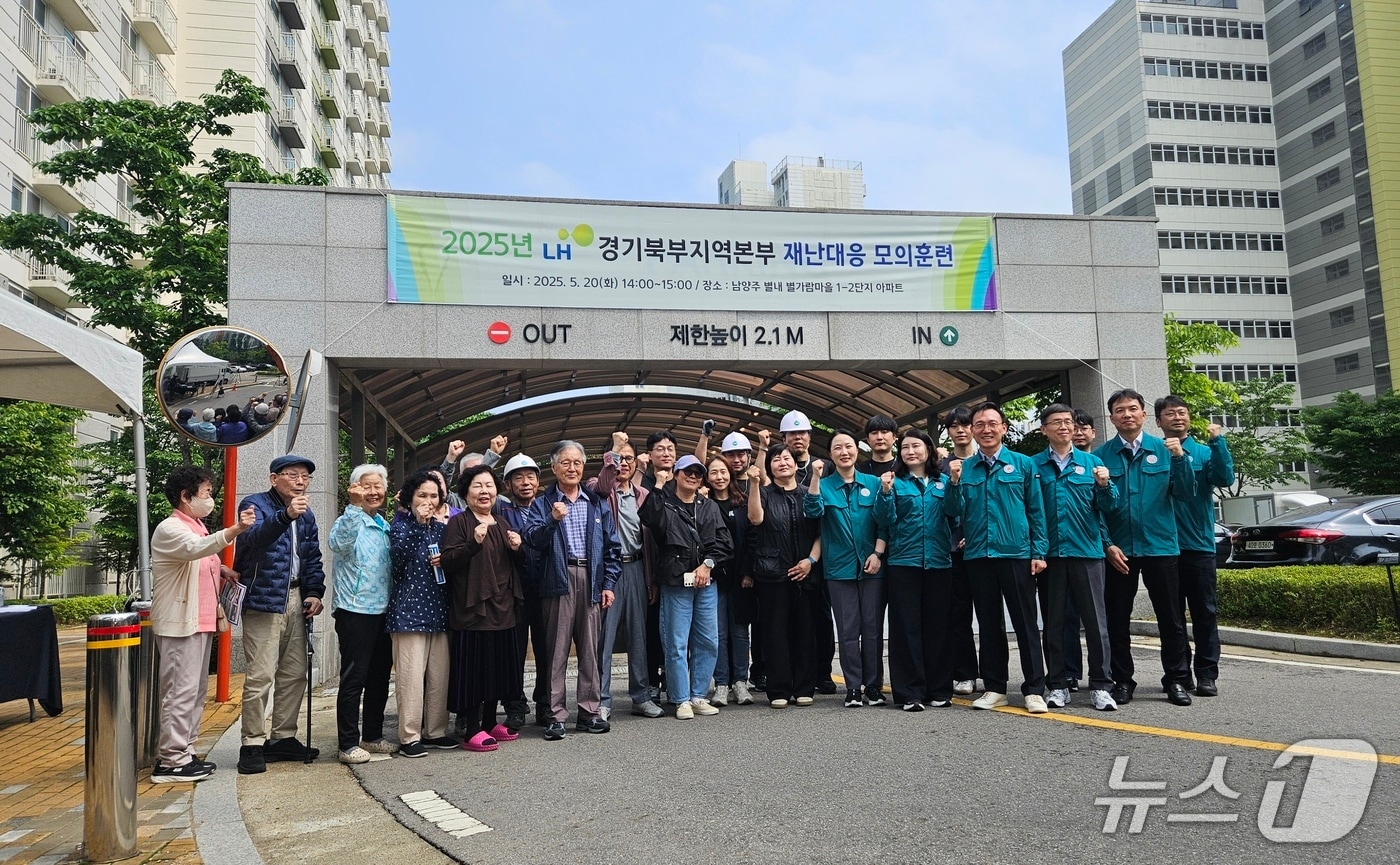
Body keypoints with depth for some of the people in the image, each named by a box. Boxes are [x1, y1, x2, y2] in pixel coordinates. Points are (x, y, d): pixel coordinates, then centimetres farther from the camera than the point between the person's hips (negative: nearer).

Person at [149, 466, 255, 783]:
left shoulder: (197, 527, 18)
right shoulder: (170, 528, -12)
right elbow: (195, 548, -34)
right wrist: (234, 530, -47)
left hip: (200, 622, 10)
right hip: (179, 623, -10)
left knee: (197, 690, 12)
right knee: (181, 691, -9)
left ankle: (185, 752, 20)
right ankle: (170, 760, -4)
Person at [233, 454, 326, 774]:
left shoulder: (306, 515, 14)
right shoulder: (256, 504, -8)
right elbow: (254, 538, -29)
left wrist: (314, 592, 5)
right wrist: (285, 515, -44)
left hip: (295, 600, 7)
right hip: (263, 600, -7)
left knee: (295, 673, 11)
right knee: (261, 675, -9)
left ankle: (283, 738, 22)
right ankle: (253, 744, 2)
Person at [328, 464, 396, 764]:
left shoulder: (385, 525, 15)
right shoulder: (350, 520, -8)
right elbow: (338, 542, -31)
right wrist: (355, 506, -42)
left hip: (383, 610, 8)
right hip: (355, 610, -8)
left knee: (379, 677, 14)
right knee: (354, 677, -3)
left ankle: (373, 737, 25)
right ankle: (348, 744, 4)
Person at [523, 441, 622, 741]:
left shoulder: (597, 504, 14)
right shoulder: (543, 503, 8)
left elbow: (612, 546, 12)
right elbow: (533, 539, -6)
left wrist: (608, 584, 4)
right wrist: (552, 520, -23)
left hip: (591, 580, 3)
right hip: (559, 580, -2)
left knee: (590, 648, 6)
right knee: (557, 649, -1)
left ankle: (588, 711, 14)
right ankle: (556, 715, 4)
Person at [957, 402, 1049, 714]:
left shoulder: (1023, 464, 3)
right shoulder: (964, 470, 7)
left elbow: (1036, 511, 2)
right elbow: (957, 514, 4)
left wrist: (1039, 552, -4)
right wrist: (955, 485, -12)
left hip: (1016, 554, -2)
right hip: (978, 556, 2)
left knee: (1025, 622, 2)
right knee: (989, 624, 10)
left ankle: (1034, 689, 10)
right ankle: (994, 688, 18)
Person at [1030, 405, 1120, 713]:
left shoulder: (1092, 462, 8)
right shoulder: (1033, 465, 6)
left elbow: (1109, 508, 5)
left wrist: (1104, 485, -14)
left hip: (1086, 551, 0)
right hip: (1049, 554, 0)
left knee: (1095, 620, -1)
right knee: (1053, 622, 7)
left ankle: (1100, 686, 8)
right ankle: (1058, 685, 16)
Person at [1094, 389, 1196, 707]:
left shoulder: (1164, 449, 3)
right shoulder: (1101, 455, 0)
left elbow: (1186, 495, -1)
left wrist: (1179, 458, -14)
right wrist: (1107, 545, -8)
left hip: (1160, 546, 0)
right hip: (1118, 550, 0)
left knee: (1171, 618, 7)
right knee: (1117, 620, 7)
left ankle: (1176, 680, 19)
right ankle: (1122, 681, 18)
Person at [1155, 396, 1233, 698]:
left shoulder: (1204, 453, 4)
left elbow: (1225, 478, -11)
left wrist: (1217, 442, -21)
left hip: (1199, 545, -1)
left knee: (1204, 613, 3)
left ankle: (1207, 675, 10)